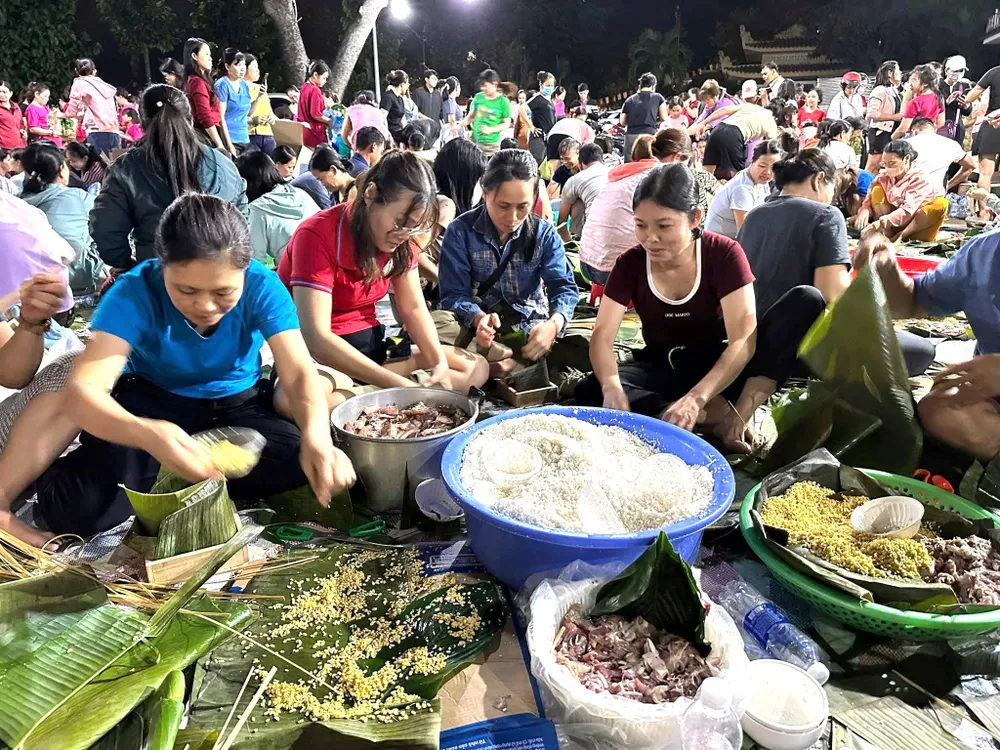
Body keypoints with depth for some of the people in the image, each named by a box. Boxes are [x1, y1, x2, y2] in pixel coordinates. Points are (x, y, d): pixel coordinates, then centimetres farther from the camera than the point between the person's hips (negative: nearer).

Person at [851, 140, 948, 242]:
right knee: (877, 190, -9)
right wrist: (864, 211, -32)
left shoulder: (919, 178, -14)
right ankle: (886, 234, -24)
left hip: (916, 224, -3)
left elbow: (908, 209, -28)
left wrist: (881, 223, -42)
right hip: (893, 225, 4)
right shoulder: (884, 177, 0)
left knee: (941, 203, -29)